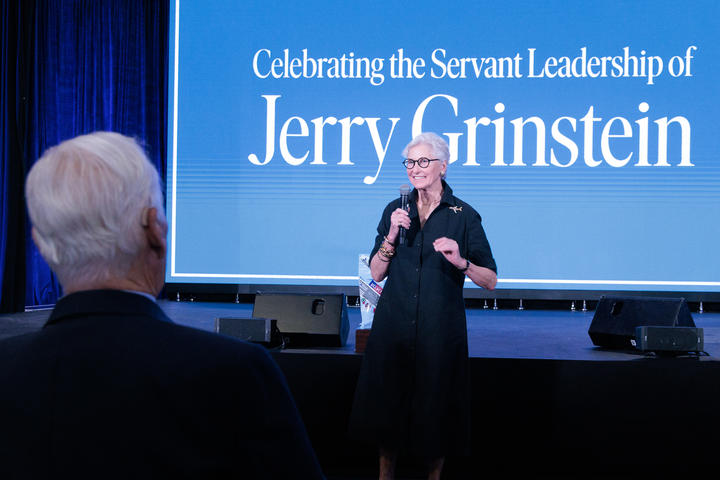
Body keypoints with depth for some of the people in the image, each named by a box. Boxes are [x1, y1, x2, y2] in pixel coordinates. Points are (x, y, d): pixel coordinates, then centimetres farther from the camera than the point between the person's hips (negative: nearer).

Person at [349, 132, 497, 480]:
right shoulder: (395, 210, 6)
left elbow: (490, 281, -4)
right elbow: (376, 274, 3)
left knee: (436, 404, 6)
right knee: (387, 401, 9)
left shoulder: (464, 215, -2)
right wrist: (392, 236, -11)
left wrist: (460, 261, -22)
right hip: (394, 326, 3)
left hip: (440, 330, -2)